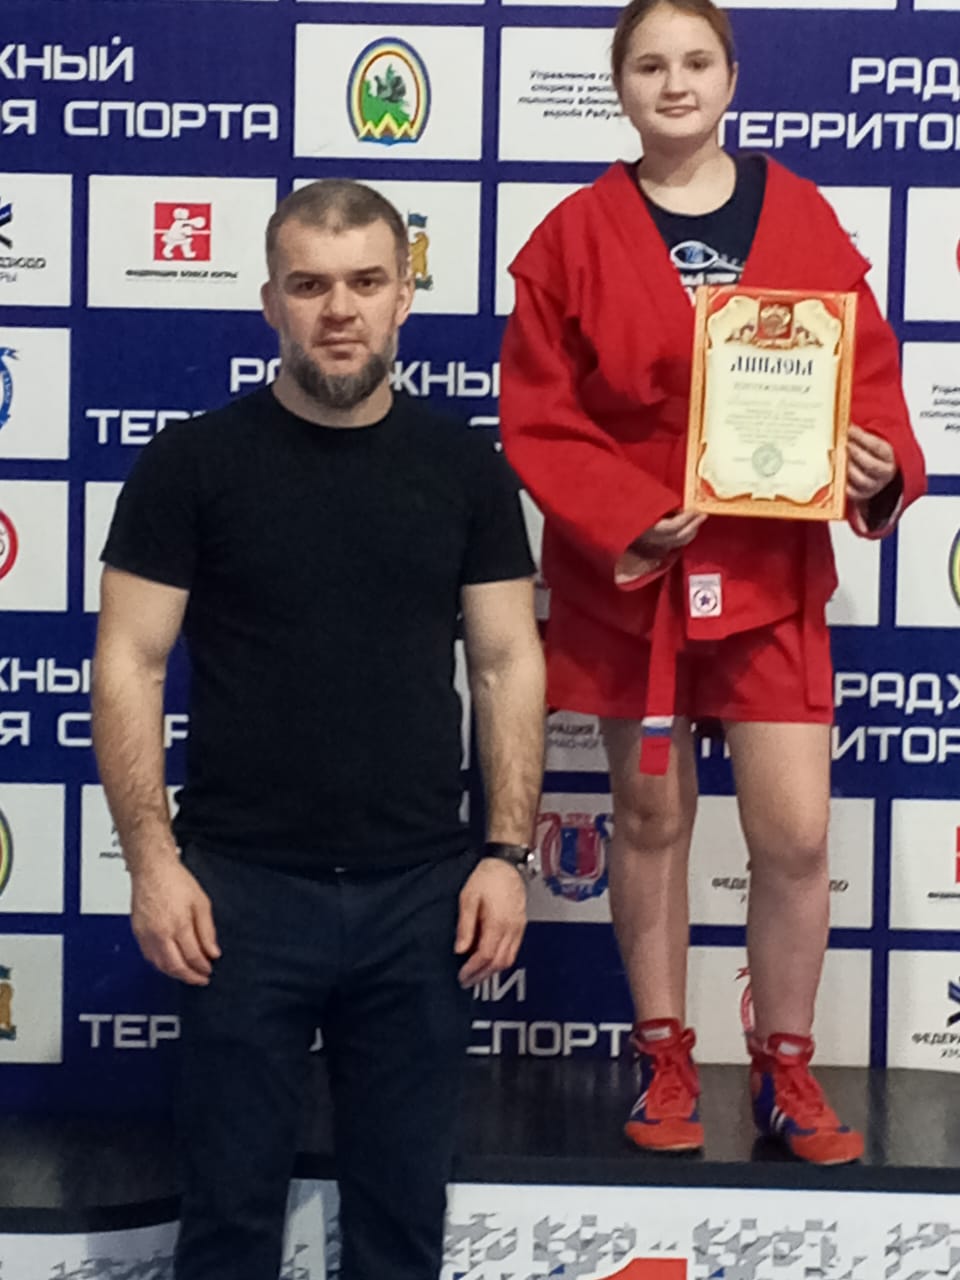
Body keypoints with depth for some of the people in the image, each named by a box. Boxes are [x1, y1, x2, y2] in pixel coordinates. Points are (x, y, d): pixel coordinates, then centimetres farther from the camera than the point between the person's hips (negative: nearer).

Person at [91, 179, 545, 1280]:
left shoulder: (465, 469, 5)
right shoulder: (192, 463, -1)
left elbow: (508, 664, 6)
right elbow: (129, 664, -2)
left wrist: (506, 853, -1)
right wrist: (153, 860, -9)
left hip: (421, 894, 2)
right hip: (243, 889, -2)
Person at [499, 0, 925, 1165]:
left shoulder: (802, 217, 1)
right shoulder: (576, 235, -3)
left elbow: (866, 373, 3)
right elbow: (536, 420, -5)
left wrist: (886, 465, -16)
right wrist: (621, 518, -18)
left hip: (770, 577, 1)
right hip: (628, 575, 0)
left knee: (796, 833, -1)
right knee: (651, 818, 11)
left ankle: (784, 1074, 19)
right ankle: (665, 1063, 27)